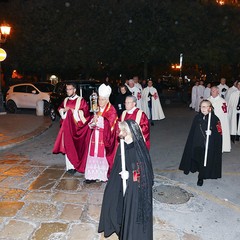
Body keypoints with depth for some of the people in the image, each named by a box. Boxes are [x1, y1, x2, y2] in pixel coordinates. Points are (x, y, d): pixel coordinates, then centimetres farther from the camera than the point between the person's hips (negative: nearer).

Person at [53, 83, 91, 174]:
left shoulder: (80, 100, -6)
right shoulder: (65, 100, 11)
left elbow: (85, 111, -12)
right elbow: (60, 109, 18)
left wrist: (74, 111, -14)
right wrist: (64, 110, -3)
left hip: (76, 126, -5)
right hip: (67, 126, 5)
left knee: (76, 146, -2)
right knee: (67, 146, 4)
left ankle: (75, 165, 9)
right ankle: (70, 166, 10)